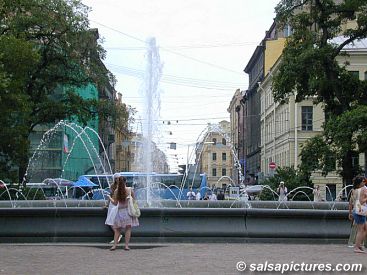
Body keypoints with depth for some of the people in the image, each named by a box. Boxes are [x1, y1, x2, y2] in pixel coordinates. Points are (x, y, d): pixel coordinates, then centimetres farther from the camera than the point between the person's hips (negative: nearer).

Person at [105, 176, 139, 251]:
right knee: (128, 228, 6)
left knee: (117, 229, 13)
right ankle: (126, 245, 2)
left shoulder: (116, 191, -8)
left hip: (120, 211, 1)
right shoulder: (130, 190, -9)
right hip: (129, 210, -1)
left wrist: (109, 198, 14)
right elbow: (134, 201, 0)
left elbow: (115, 203, -2)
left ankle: (114, 245, 8)